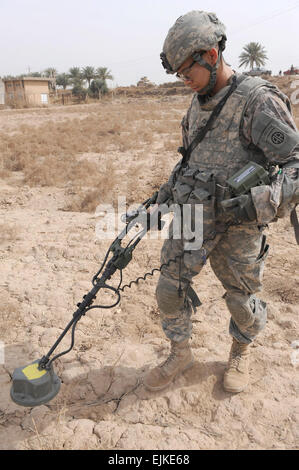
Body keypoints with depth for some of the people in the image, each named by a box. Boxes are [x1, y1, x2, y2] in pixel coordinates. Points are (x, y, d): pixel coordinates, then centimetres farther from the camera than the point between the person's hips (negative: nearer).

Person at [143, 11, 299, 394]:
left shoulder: (258, 100, -14)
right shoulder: (198, 103, 10)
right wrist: (169, 187, 11)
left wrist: (260, 203, -32)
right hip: (189, 216, 6)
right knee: (170, 289, 7)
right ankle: (180, 354, 30)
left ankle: (241, 352, 42)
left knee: (241, 301, 12)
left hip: (236, 226, -6)